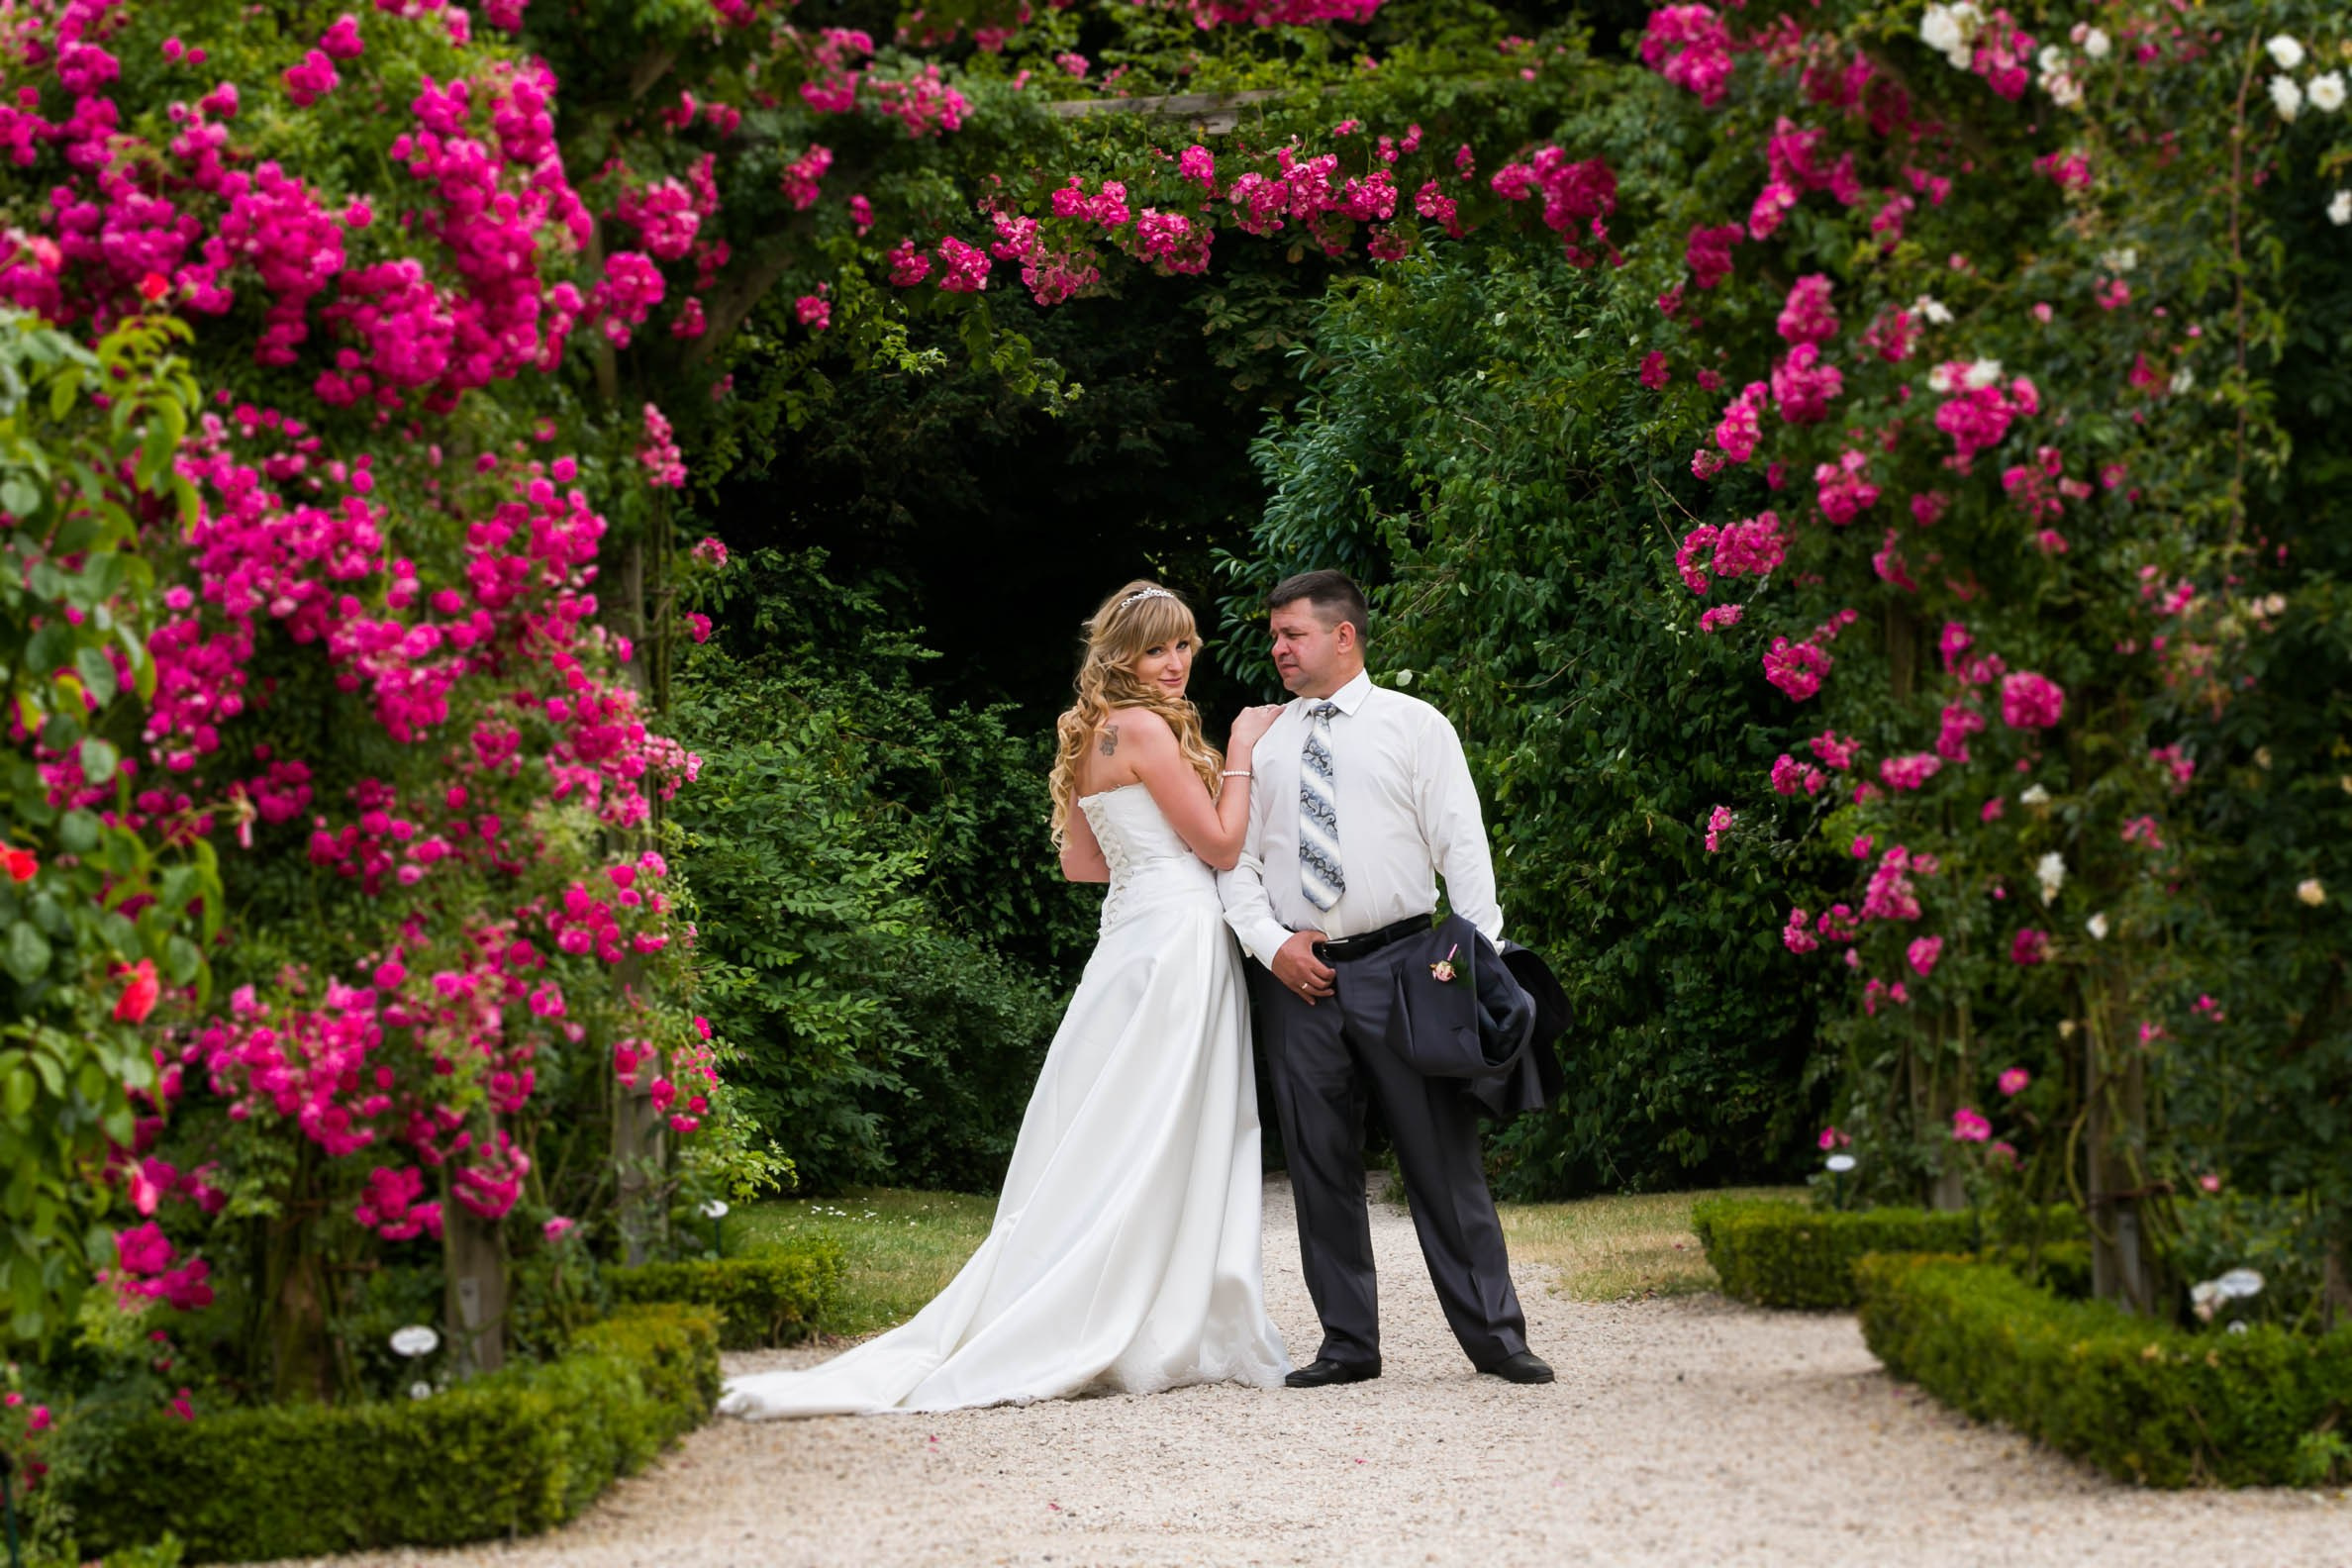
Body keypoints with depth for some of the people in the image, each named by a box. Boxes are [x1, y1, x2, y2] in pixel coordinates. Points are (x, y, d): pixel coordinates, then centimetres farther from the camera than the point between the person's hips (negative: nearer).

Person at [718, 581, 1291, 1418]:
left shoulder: (1096, 736, 15)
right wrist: (1241, 754, 1)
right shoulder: (1144, 729, -13)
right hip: (1174, 940, -10)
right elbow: (1220, 844, -10)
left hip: (1134, 934, 10)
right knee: (1146, 1153, -8)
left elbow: (1080, 862, 21)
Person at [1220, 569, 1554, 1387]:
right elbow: (1235, 859, 10)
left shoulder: (1414, 726, 5)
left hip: (1397, 963, -3)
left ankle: (1492, 1334, 0)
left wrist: (1479, 953, -9)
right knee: (1320, 1166, 4)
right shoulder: (1261, 743, 13)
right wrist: (1270, 943, -6)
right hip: (1295, 975, 3)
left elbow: (1462, 845, 0)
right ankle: (1347, 1344, 11)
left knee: (1442, 1152, -4)